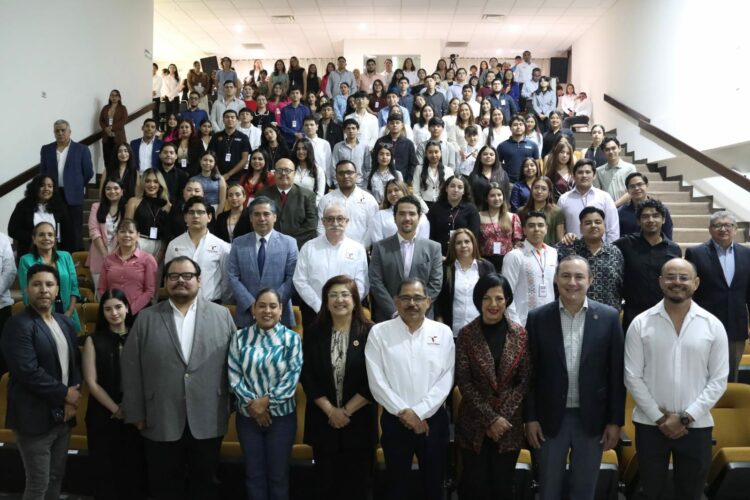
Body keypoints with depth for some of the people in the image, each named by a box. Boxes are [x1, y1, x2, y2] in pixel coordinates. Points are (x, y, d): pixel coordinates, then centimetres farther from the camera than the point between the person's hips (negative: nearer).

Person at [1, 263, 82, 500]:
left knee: (56, 478, 18)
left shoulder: (65, 322, 10)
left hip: (62, 415, 7)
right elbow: (28, 372, -22)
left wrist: (72, 401, -4)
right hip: (35, 418, -7)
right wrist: (65, 394, -14)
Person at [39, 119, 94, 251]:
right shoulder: (46, 149, 10)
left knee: (74, 231, 1)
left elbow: (88, 172, 4)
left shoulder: (82, 149, 1)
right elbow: (42, 172, 15)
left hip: (73, 195, -2)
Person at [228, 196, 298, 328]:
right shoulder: (238, 243, 6)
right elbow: (233, 277, 1)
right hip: (246, 315, 1)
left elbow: (292, 278, -3)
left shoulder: (289, 243, 2)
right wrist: (250, 304, -10)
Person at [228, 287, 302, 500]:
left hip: (281, 415, -2)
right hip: (247, 415, 2)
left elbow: (292, 377, -10)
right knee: (253, 473, 12)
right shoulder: (240, 337, 2)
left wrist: (266, 401, -16)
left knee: (278, 474, 8)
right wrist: (251, 403, -13)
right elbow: (233, 375, -3)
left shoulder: (291, 338, -3)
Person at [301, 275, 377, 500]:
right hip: (323, 420, 2)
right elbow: (307, 378, -2)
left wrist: (347, 411, -11)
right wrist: (330, 410, -11)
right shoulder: (315, 334, 2)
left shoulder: (369, 333, -5)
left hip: (359, 421, -1)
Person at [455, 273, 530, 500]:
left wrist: (503, 416, -10)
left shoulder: (520, 334, -2)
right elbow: (463, 382, -8)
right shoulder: (466, 334, -6)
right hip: (474, 424, -1)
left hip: (510, 424, 1)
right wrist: (490, 418, -13)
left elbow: (525, 381, -1)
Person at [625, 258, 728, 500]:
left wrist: (686, 417, -10)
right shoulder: (640, 324, -4)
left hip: (697, 425, 1)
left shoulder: (713, 325, -2)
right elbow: (632, 377, -4)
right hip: (650, 424, -1)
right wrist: (659, 417, -9)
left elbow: (718, 380, -2)